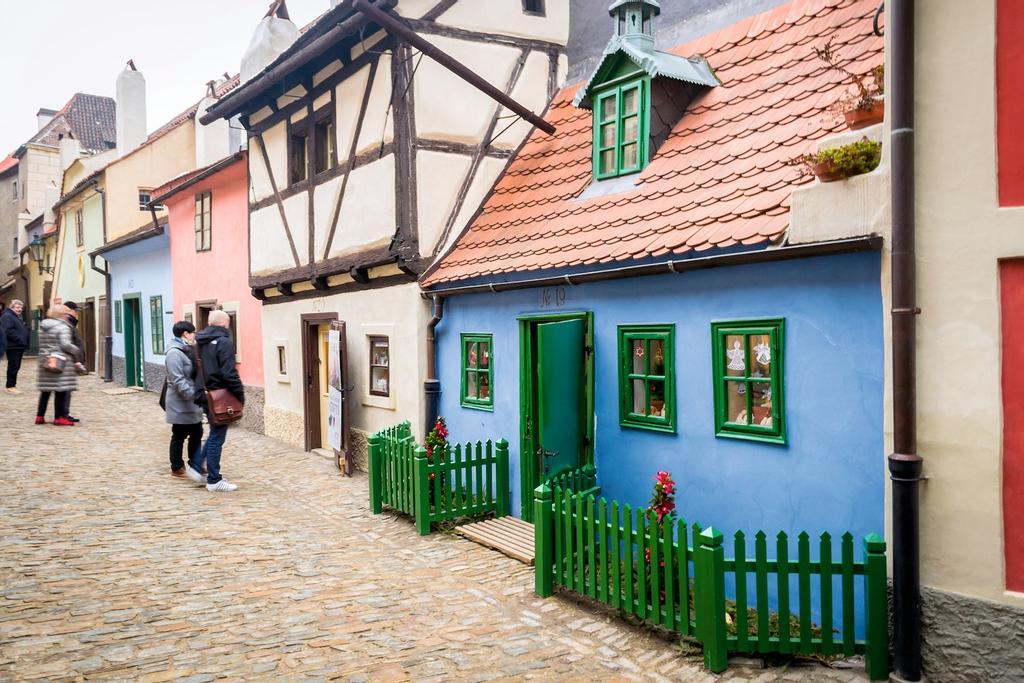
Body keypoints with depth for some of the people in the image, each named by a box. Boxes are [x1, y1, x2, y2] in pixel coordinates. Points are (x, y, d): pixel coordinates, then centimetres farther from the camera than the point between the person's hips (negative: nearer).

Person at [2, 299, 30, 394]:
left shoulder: (18, 317, 22)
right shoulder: (7, 316, -10)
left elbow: (23, 330, 28)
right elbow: (8, 331, -22)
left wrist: (25, 341, 14)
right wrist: (19, 339, -22)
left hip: (19, 346, 10)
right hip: (13, 346, -10)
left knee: (16, 366, 14)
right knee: (13, 366, -7)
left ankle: (12, 384, 22)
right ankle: (10, 386, -1)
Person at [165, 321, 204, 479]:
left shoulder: (188, 350, 13)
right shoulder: (174, 353, -18)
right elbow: (178, 381, -25)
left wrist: (198, 396, 14)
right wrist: (194, 395, -27)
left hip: (192, 403, 9)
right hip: (180, 405, -9)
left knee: (197, 434, 15)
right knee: (179, 437, 3)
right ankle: (177, 468, 15)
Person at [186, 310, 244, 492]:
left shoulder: (200, 342, 11)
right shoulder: (224, 342, -15)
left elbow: (197, 369, 15)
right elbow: (229, 373, -20)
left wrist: (200, 391, 19)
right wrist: (240, 395, -12)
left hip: (205, 396, 8)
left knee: (214, 434, 22)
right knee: (216, 438, 0)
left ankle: (194, 465, 19)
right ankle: (214, 480, 8)